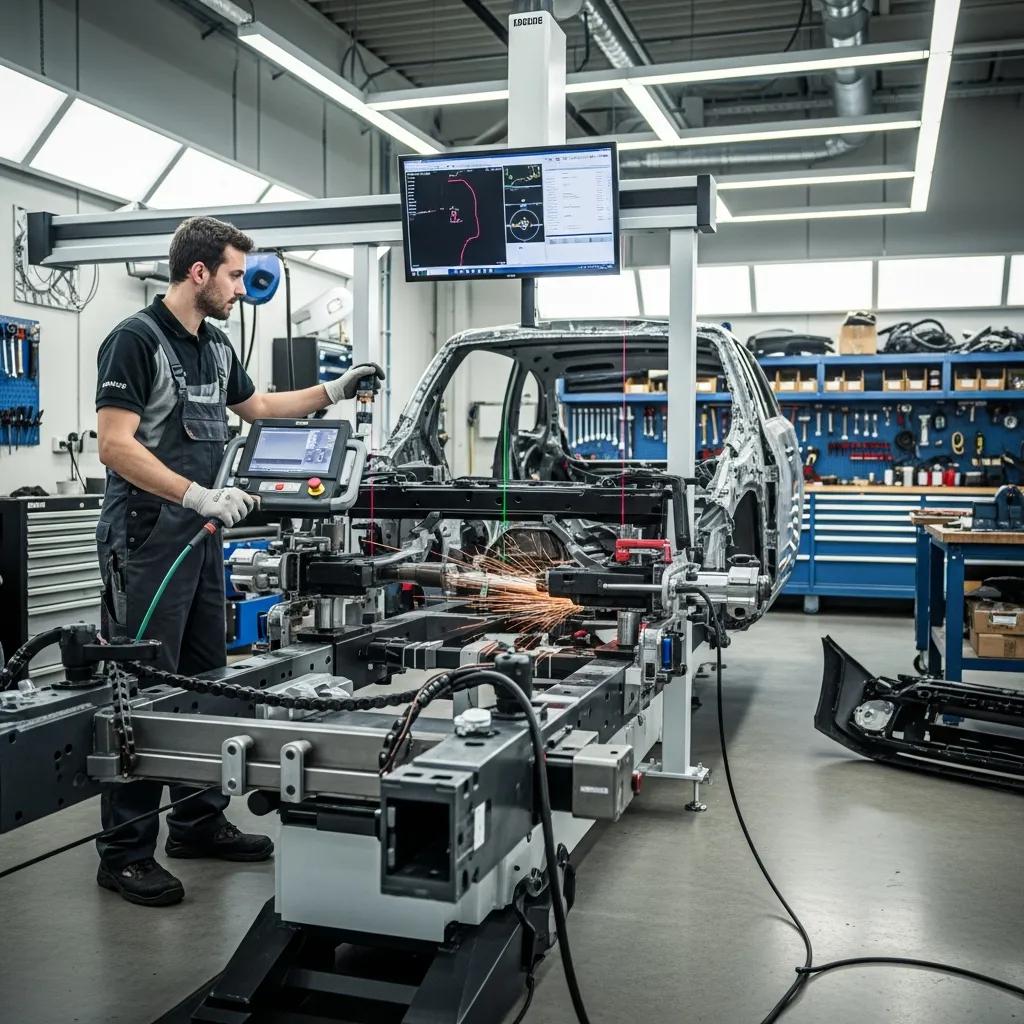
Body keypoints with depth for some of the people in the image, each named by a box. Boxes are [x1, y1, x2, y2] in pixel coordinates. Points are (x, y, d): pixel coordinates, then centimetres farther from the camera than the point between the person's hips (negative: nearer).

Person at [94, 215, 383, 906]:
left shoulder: (216, 347, 13)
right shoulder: (137, 340, -12)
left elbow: (256, 405, 30)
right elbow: (116, 445, -18)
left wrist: (334, 391, 26)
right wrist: (199, 495, -25)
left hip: (201, 539, 9)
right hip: (145, 540, -9)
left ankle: (199, 822, 26)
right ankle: (126, 851, 6)